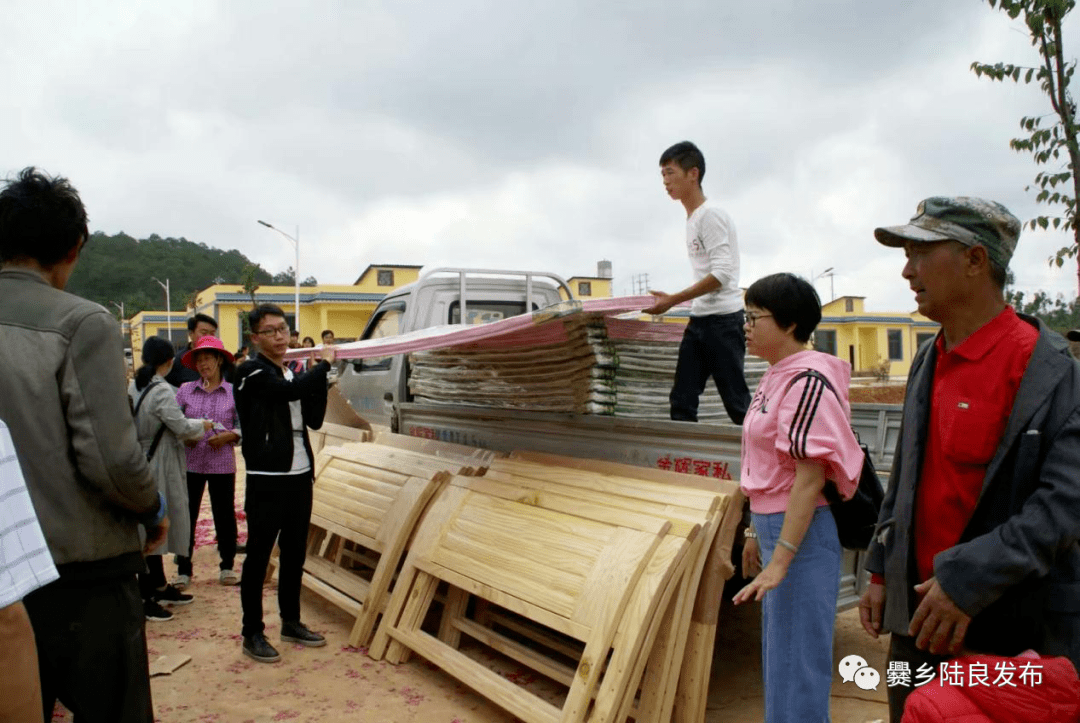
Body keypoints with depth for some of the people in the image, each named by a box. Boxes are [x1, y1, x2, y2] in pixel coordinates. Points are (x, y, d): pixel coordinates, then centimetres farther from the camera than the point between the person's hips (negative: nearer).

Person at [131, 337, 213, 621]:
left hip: (143, 462, 9)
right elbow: (181, 427, -19)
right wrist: (203, 425, 0)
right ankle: (145, 597, 6)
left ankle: (159, 587, 30)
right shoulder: (161, 391, -20)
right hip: (157, 467, -9)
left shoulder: (134, 386, 5)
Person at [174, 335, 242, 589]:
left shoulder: (234, 392, 0)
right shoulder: (185, 391, 4)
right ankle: (183, 570, 17)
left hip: (222, 464, -1)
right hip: (190, 462, 1)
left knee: (225, 515, 7)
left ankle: (227, 566, 22)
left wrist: (227, 436, -16)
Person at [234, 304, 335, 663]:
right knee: (258, 555, 1)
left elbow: (314, 420, 11)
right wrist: (324, 364, -11)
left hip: (300, 475, 7)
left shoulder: (294, 373, 14)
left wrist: (320, 378, 0)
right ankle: (252, 633, 12)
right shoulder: (251, 373, -8)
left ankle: (291, 622, 27)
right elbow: (289, 391, -25)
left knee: (295, 552, 14)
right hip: (266, 480, -7)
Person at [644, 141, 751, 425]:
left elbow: (721, 274, -19)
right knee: (682, 402, 4)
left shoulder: (710, 215, -10)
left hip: (723, 319, -9)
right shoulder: (691, 219, 17)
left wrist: (673, 300, -20)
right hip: (699, 321, 9)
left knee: (736, 402, -4)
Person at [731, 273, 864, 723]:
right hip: (775, 525, 10)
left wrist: (779, 561, -24)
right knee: (777, 654, 21)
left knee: (796, 662, 2)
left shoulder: (807, 381, -19)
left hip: (801, 532, -10)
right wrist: (757, 532, 20)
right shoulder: (775, 377, 9)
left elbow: (809, 478, -23)